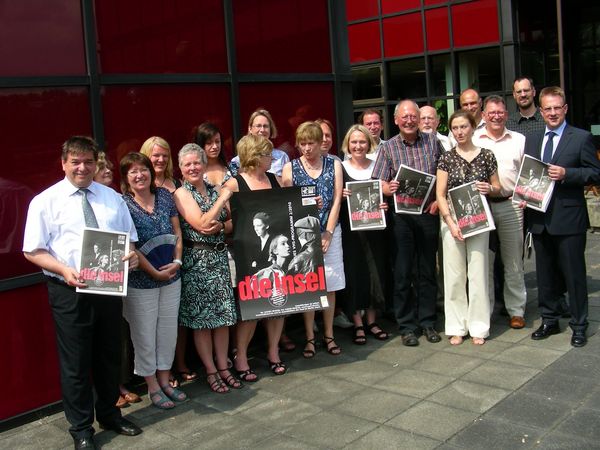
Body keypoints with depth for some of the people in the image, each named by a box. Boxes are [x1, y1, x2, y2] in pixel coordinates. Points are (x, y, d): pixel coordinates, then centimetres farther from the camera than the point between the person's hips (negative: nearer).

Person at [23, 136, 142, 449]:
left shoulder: (113, 198, 8)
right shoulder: (46, 201, -4)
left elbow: (130, 239, 13)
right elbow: (33, 251, -5)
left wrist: (132, 255, -10)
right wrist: (65, 270, -22)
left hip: (109, 288, 4)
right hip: (69, 292, -4)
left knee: (110, 356, 18)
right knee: (75, 363, 6)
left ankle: (109, 414, 39)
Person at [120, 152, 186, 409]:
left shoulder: (164, 196, 4)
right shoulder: (122, 205, -11)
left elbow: (177, 232, 8)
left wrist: (177, 261, -6)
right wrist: (154, 272, -13)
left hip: (171, 277, 5)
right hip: (140, 281, -5)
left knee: (169, 330, 14)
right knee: (145, 334, 7)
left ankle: (164, 380, 31)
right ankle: (152, 386, 23)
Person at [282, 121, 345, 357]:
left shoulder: (334, 165, 6)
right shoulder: (290, 168, 2)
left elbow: (337, 200, 1)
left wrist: (328, 233, -6)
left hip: (330, 232, 1)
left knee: (330, 285, 6)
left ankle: (329, 335, 19)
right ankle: (310, 337, 13)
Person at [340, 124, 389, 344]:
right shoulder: (340, 168, 1)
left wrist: (385, 206, -8)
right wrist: (340, 195, -18)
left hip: (374, 228, 2)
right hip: (350, 230, -2)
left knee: (375, 272, 6)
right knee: (353, 273, 1)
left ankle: (372, 321, 22)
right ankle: (358, 324, 13)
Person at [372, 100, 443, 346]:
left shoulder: (433, 142, 6)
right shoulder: (388, 148, 3)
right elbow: (380, 182, 0)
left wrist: (439, 199, -5)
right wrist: (389, 188, -22)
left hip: (428, 213, 1)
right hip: (401, 217, -1)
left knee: (427, 270, 9)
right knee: (403, 273, 3)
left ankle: (427, 322, 22)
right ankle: (407, 326, 14)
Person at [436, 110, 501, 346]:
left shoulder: (486, 156, 3)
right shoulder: (446, 158, 1)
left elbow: (497, 188, 12)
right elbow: (440, 194, -2)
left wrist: (489, 189, -12)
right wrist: (451, 223, -12)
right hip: (452, 220, 0)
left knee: (478, 272, 3)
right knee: (454, 274, 4)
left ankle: (478, 327, 14)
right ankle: (457, 327, 14)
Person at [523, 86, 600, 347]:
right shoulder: (531, 141, 13)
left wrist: (566, 173, -19)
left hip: (569, 219, -5)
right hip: (539, 218, 5)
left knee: (574, 274, 2)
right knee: (545, 274, 14)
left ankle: (579, 326, 14)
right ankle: (549, 320, 27)